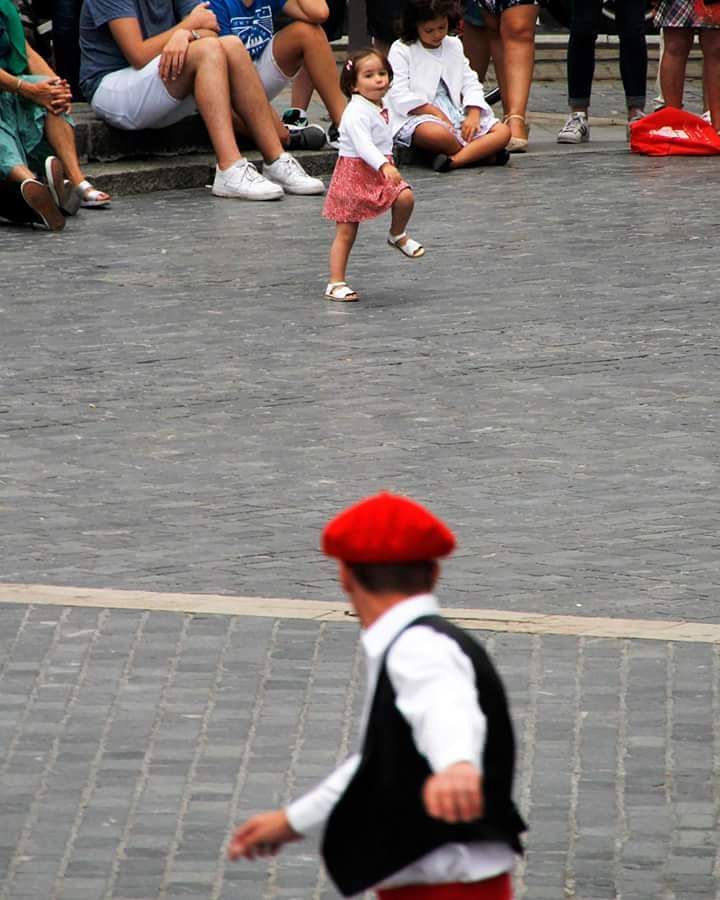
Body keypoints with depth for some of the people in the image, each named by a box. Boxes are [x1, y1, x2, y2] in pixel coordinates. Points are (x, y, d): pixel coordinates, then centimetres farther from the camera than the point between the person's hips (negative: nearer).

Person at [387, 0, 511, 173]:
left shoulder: (454, 46, 20)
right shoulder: (401, 51, 2)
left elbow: (470, 84, 16)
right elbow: (400, 95, -9)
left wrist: (473, 115, -4)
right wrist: (436, 113, -16)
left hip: (454, 115, 6)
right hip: (416, 117, -6)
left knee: (503, 131, -16)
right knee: (438, 134, -43)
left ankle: (455, 160, -35)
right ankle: (481, 152, -22)